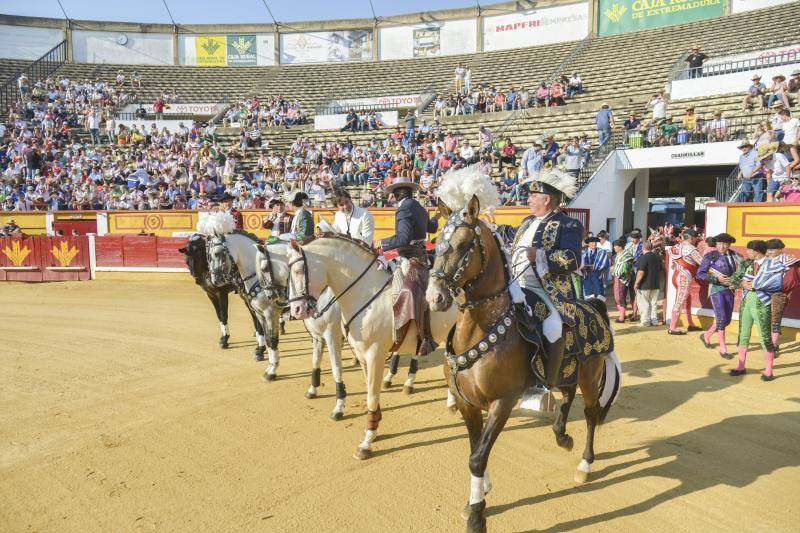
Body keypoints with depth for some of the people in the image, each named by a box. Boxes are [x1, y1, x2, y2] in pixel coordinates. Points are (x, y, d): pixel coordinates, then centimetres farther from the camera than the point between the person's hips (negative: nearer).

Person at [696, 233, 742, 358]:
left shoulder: (733, 255, 5)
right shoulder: (710, 256, -8)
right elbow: (699, 274, -10)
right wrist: (717, 279, -18)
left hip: (729, 290, 6)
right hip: (716, 290, -6)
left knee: (727, 319, 12)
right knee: (721, 319, -10)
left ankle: (706, 336, 35)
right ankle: (723, 349, -1)